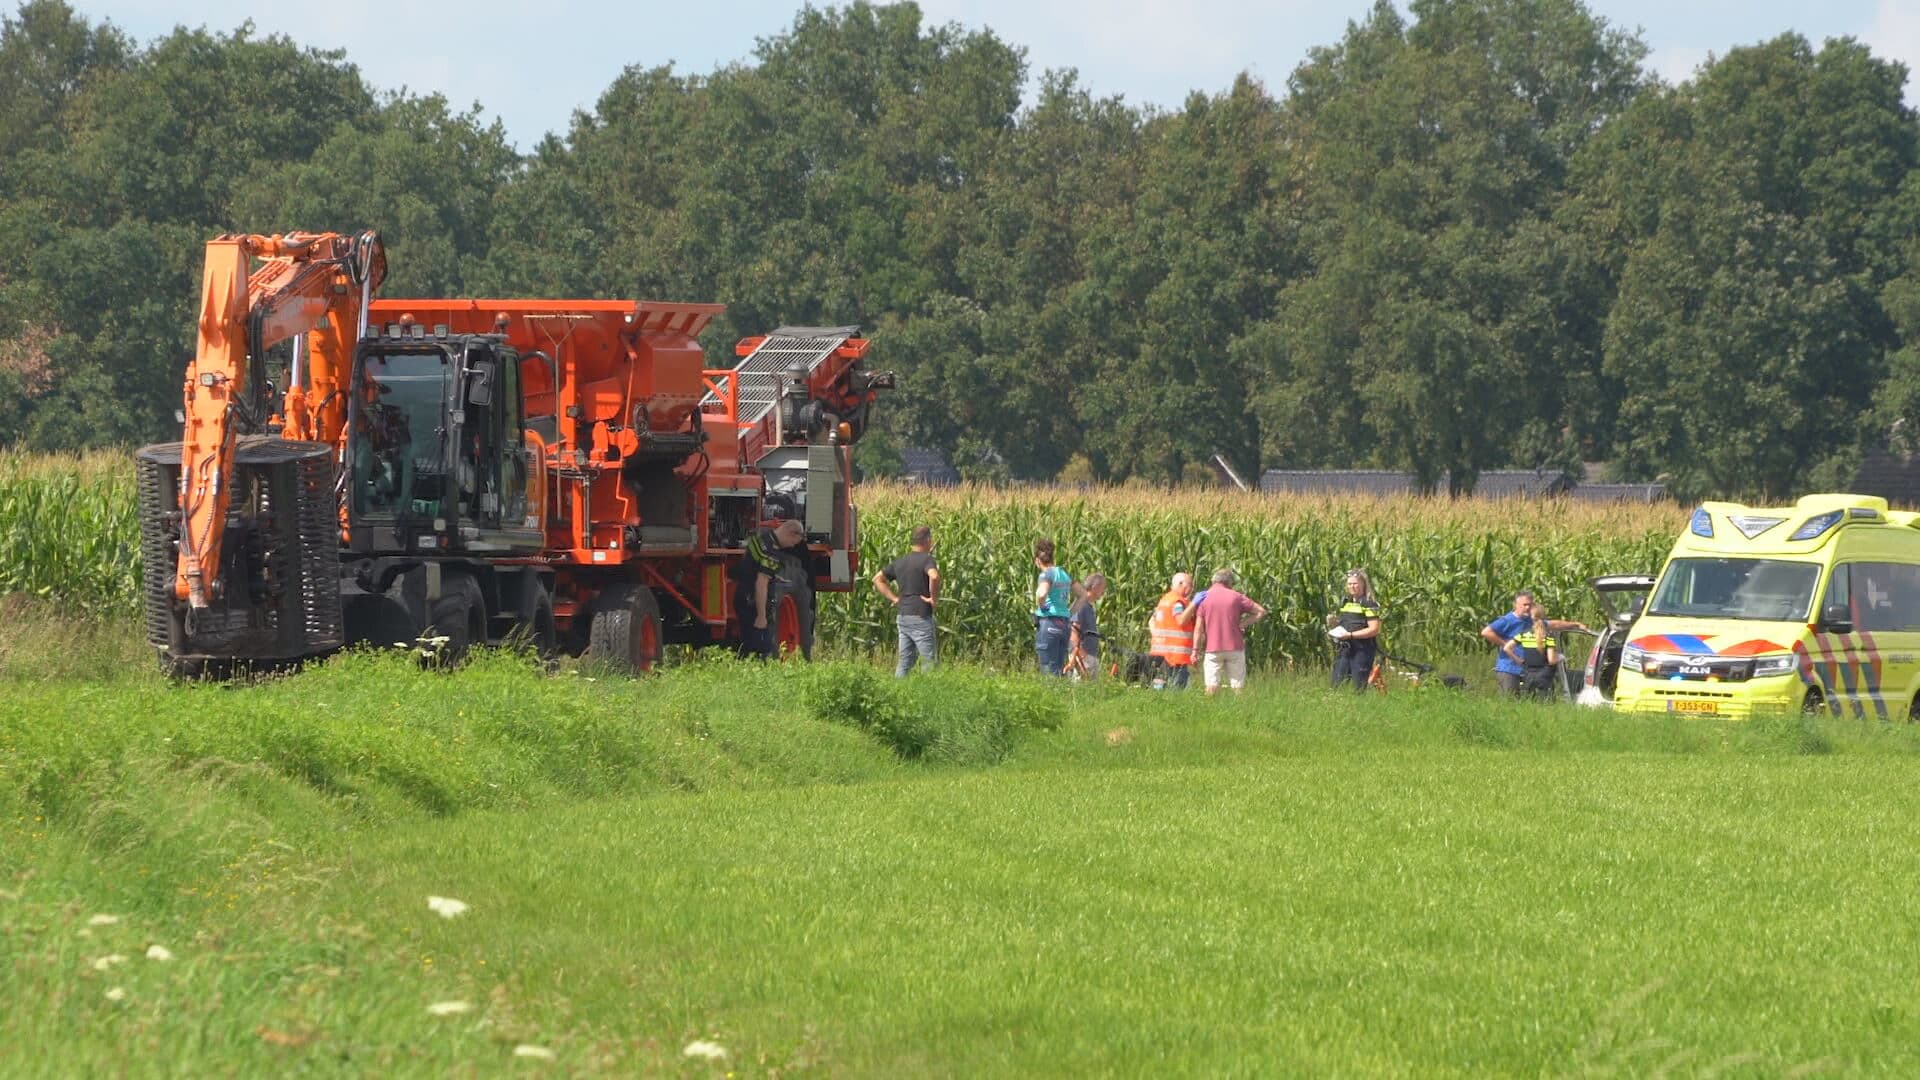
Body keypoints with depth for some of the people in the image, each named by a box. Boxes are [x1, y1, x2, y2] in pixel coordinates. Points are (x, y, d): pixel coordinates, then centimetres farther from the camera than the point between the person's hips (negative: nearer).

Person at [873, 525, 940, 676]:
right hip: (920, 616, -7)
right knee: (929, 660, -2)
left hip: (902, 615, 7)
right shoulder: (926, 559, -10)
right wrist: (934, 598, -16)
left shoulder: (900, 561, 12)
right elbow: (934, 577, -31)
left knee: (905, 661, 12)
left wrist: (894, 598, 11)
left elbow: (877, 579, 16)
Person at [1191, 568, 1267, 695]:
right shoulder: (1235, 597, 2)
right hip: (1235, 648, 1)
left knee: (1212, 687, 1)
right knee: (1237, 686, 7)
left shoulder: (1203, 598, -1)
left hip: (1212, 649, -1)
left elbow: (1198, 628, -5)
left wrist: (1195, 650, -1)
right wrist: (1243, 624, 3)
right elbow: (1261, 612, 3)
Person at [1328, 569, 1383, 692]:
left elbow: (1374, 630, -15)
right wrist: (1334, 621, 4)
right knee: (1336, 686, 3)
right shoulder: (1345, 603, 16)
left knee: (1359, 687, -4)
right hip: (1344, 650, 7)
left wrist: (1350, 635, -19)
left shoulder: (1369, 604, -7)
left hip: (1362, 651, -7)